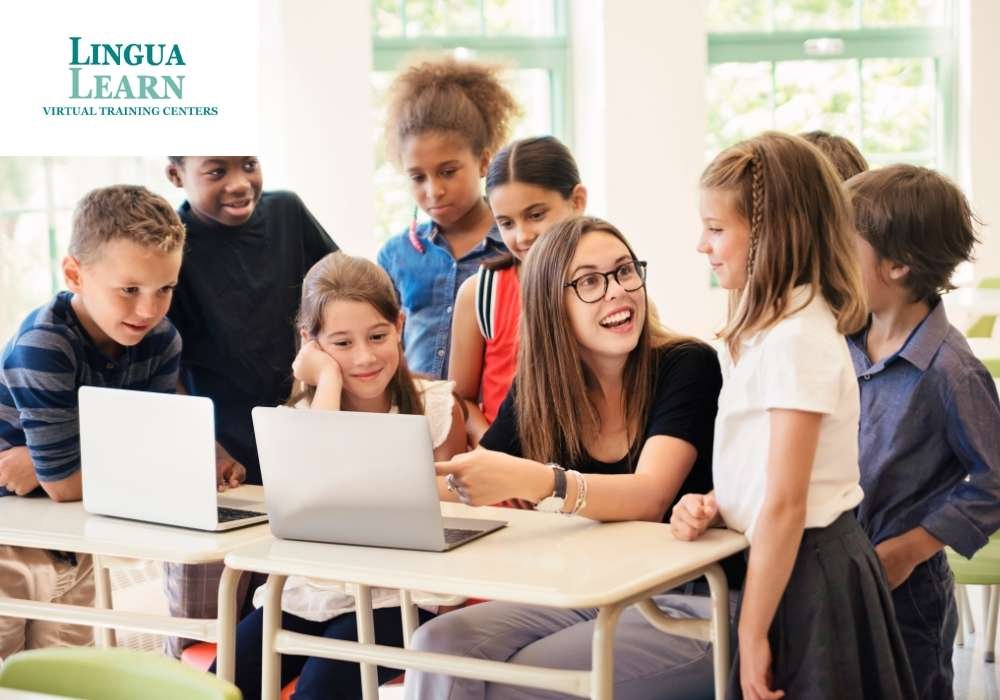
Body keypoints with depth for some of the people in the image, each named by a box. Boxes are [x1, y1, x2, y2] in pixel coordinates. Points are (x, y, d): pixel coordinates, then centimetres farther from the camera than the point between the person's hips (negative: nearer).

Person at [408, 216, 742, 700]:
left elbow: (649, 497, -25)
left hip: (692, 607, -5)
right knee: (438, 644, -18)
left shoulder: (687, 366, -10)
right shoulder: (538, 389, 5)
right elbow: (469, 486, 0)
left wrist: (535, 482, -42)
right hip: (590, 598, 5)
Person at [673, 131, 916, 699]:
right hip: (803, 564, 9)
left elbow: (784, 506, -22)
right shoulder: (774, 325, 8)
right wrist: (713, 506, 1)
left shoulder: (796, 338, -21)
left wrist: (752, 634, -18)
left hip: (805, 570, -9)